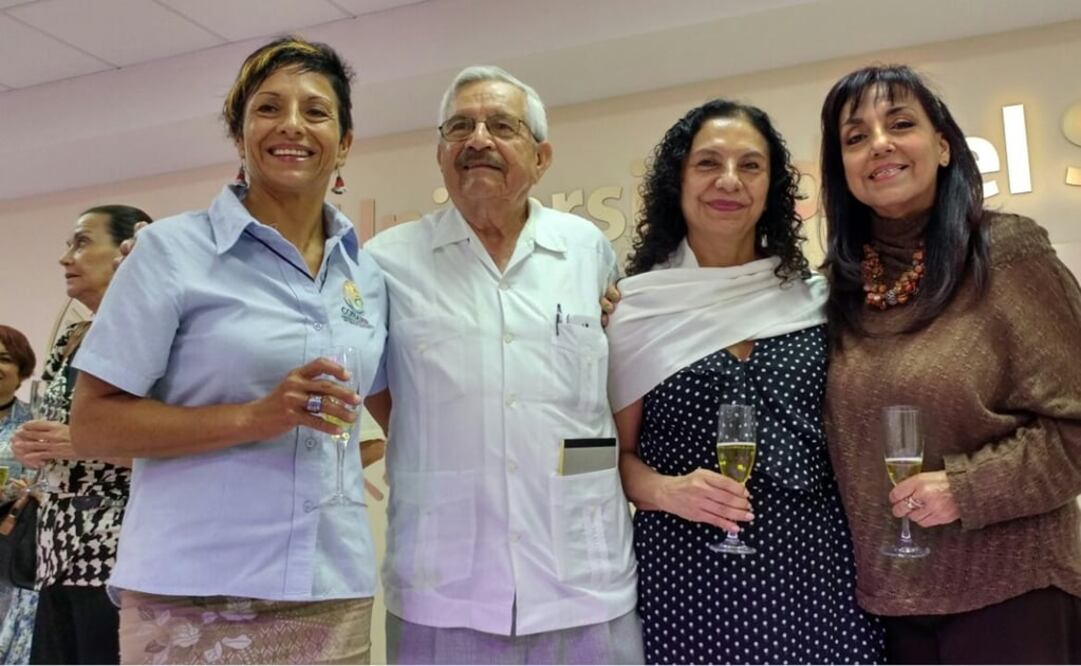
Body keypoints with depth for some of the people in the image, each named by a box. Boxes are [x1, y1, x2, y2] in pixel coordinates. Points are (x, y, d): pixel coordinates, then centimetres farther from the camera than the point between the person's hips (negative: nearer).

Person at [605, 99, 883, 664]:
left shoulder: (817, 299, 5)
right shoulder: (637, 310, -2)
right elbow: (618, 452, 1)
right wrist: (668, 491, -17)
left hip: (817, 568, 2)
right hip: (690, 576, -2)